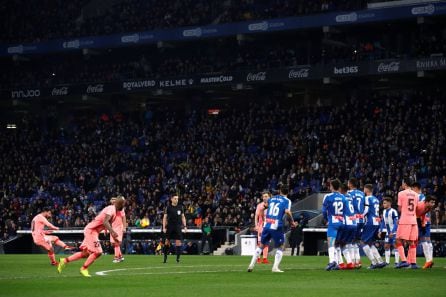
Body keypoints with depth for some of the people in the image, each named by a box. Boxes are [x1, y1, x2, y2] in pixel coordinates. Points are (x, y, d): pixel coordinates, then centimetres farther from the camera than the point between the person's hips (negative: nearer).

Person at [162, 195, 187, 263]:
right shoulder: (168, 207, 0)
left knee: (178, 242, -6)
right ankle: (165, 256, 17)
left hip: (178, 227, 1)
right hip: (170, 226, -1)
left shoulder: (180, 207, 7)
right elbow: (165, 218, 1)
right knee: (167, 241, 4)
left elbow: (183, 217, 13)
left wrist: (185, 226, 4)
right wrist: (164, 227, -7)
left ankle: (178, 258, -4)